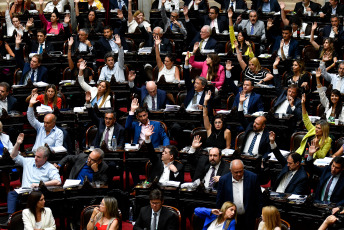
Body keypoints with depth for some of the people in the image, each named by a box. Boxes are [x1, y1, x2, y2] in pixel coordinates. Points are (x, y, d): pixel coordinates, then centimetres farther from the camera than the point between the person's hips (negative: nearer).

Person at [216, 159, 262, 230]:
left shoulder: (252, 177, -5)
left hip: (248, 219, 0)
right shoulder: (223, 180, -4)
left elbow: (258, 198, 1)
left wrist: (258, 217, 1)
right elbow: (219, 201, 4)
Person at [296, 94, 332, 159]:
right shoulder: (313, 131, 13)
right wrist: (303, 104, 10)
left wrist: (317, 145, -21)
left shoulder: (327, 141, -2)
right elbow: (306, 120, 16)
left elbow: (322, 156, -6)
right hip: (300, 155, 5)